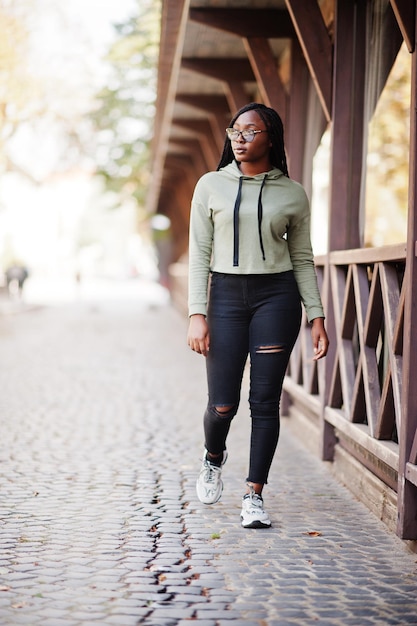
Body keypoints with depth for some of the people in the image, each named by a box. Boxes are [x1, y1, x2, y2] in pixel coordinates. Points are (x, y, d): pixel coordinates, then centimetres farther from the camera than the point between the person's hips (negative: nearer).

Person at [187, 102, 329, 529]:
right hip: (225, 296, 0)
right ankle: (214, 458, 33)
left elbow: (302, 260, 10)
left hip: (277, 299, 0)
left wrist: (316, 317, 2)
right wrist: (197, 315, -7)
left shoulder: (292, 194, 6)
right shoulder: (211, 185, 5)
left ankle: (254, 495, 7)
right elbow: (199, 254, 2)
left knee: (265, 401, -3)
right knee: (223, 404, -1)